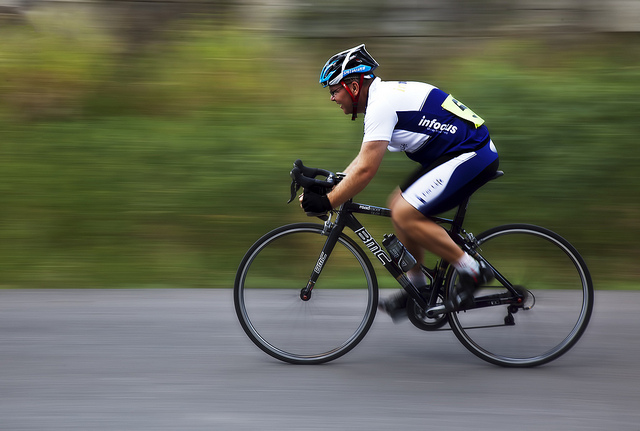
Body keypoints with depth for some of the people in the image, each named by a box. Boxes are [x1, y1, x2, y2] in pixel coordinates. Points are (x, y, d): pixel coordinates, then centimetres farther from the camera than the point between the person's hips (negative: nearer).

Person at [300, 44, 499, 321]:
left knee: (405, 214, -16)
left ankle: (472, 270, -8)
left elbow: (365, 170, -21)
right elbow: (364, 159, 22)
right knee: (398, 205, 12)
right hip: (458, 153, 11)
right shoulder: (383, 97, 14)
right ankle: (416, 287, 17)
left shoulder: (382, 104, -18)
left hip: (472, 156, -11)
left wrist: (326, 202, -15)